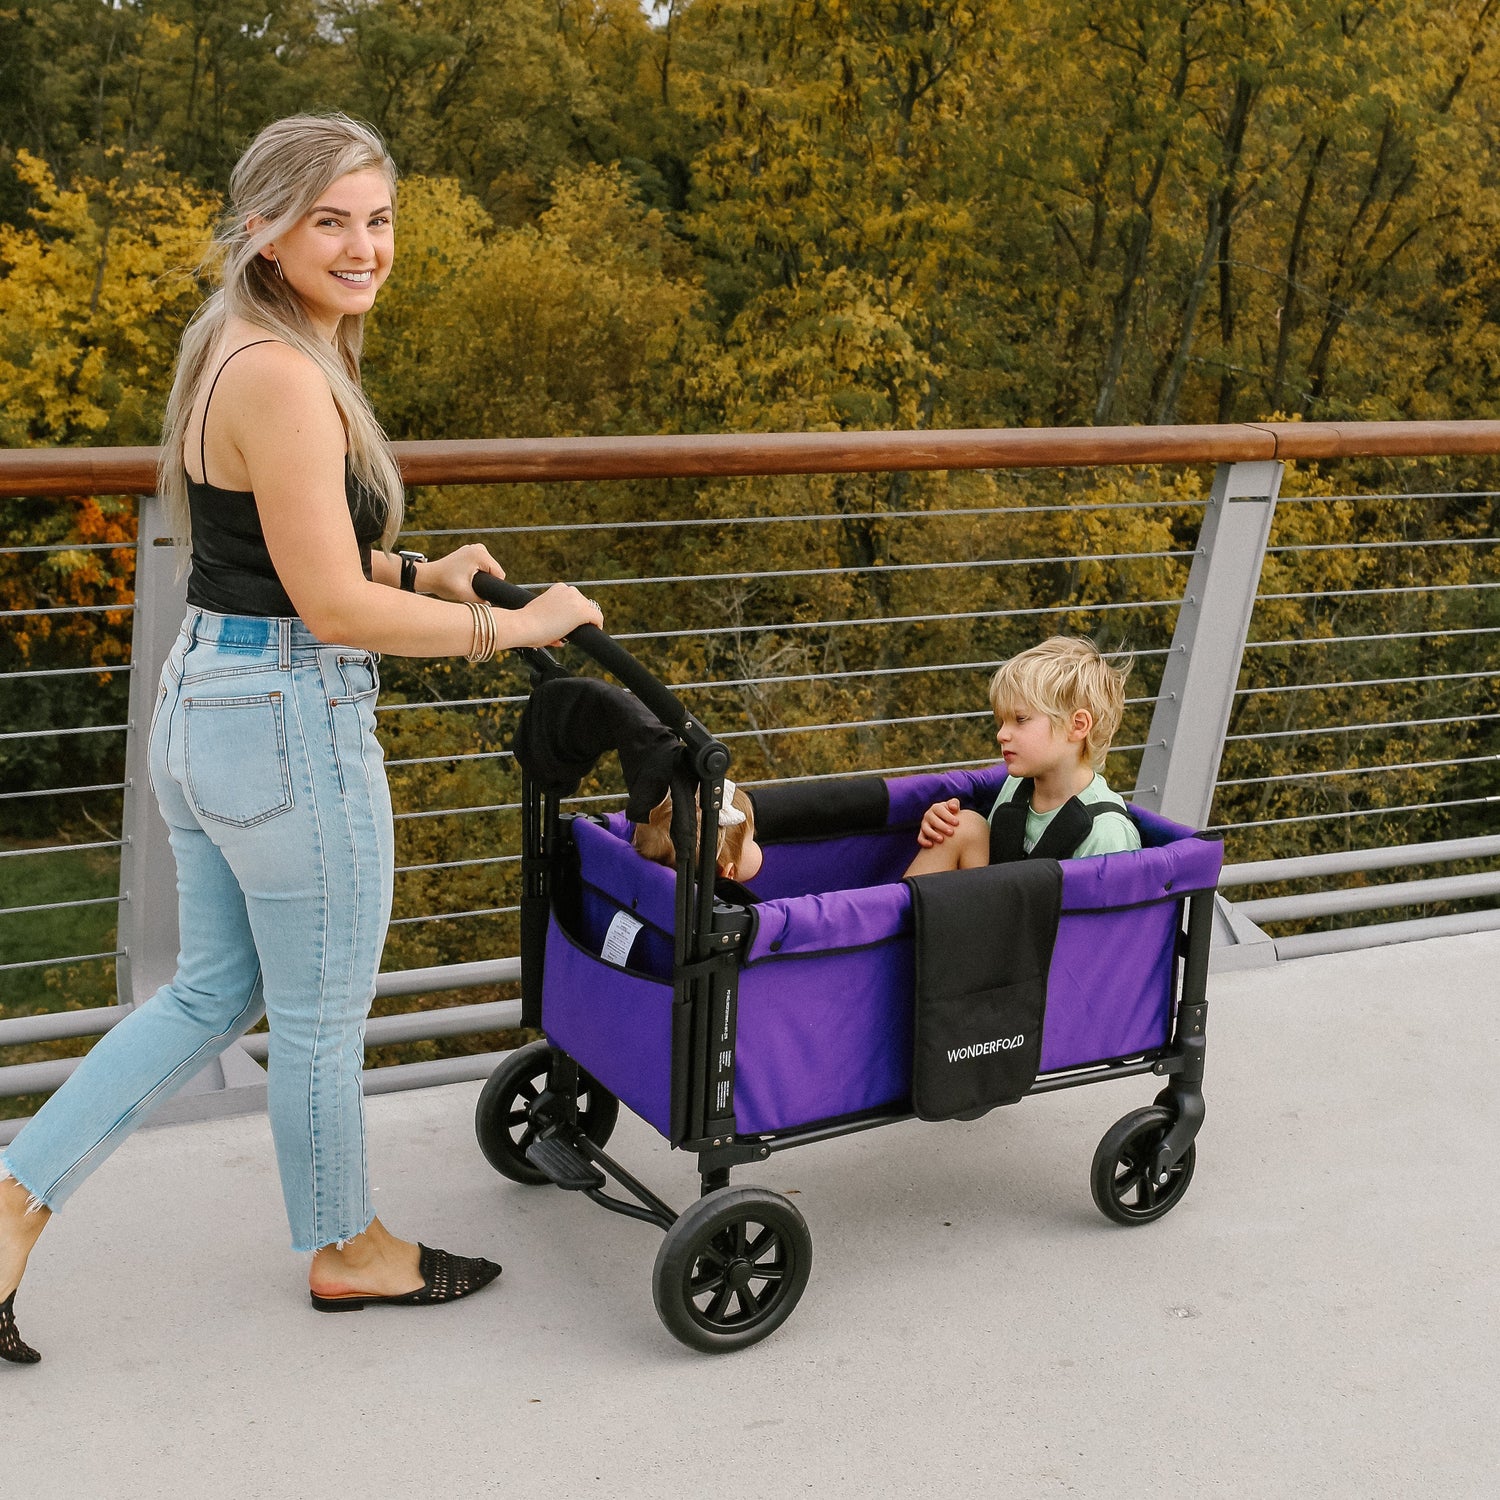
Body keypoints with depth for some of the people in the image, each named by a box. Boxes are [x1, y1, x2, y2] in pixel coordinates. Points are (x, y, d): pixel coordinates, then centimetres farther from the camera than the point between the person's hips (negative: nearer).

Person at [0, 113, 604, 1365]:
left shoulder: (239, 352, 10)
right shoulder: (284, 378, -21)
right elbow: (333, 608, -21)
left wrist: (422, 573, 11)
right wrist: (509, 626, -13)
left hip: (203, 703, 10)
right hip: (292, 721, -10)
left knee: (215, 992, 23)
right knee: (322, 1019, 11)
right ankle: (346, 1252, 33)